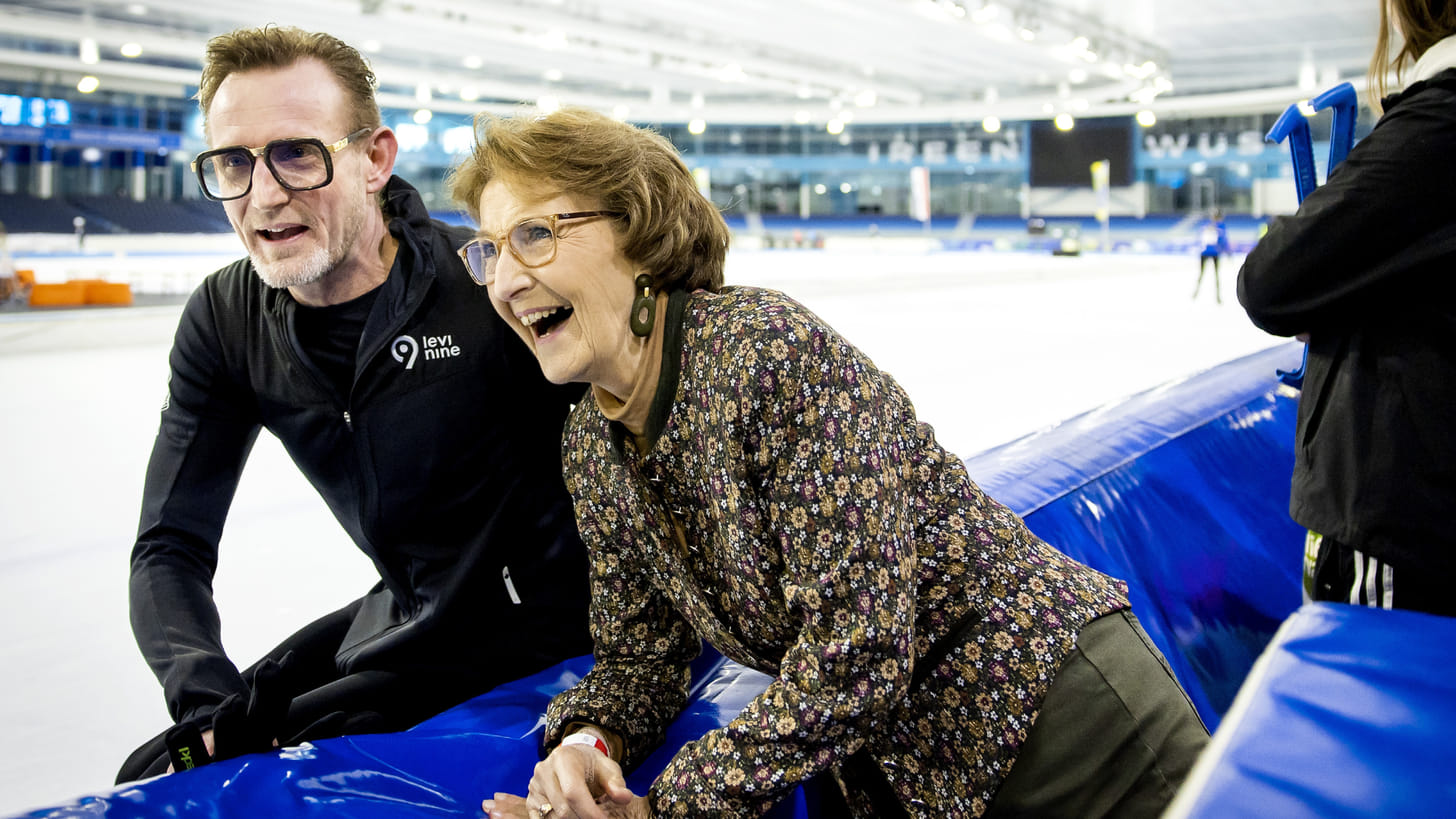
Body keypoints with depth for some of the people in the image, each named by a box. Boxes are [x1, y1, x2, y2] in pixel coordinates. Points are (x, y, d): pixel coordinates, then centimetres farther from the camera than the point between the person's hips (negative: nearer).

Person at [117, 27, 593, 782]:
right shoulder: (224, 323, -6)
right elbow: (171, 548, -3)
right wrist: (210, 701, -22)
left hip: (530, 627, -5)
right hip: (402, 616, 6)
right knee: (153, 780, 4)